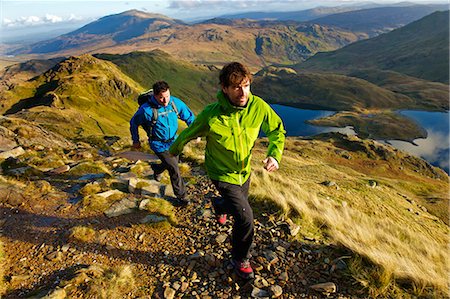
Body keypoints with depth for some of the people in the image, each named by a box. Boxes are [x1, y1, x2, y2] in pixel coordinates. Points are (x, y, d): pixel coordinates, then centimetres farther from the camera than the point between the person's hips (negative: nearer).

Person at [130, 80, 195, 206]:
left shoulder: (175, 102, -14)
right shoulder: (146, 109, -25)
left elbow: (189, 117, 0)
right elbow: (133, 123, -7)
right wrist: (135, 141, 4)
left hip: (173, 141, 5)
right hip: (159, 145, -5)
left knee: (171, 164, 25)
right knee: (174, 169, -4)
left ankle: (156, 170, 59)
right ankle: (181, 196, 16)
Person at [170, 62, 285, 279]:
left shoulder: (259, 107, -21)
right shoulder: (211, 115, -30)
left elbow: (277, 130, -3)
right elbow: (188, 134, -10)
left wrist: (274, 154, -21)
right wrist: (174, 150, 8)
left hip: (244, 171, 5)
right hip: (222, 174, -5)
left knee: (237, 206, 27)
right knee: (245, 216, -13)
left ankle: (219, 206, 67)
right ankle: (240, 260, 17)